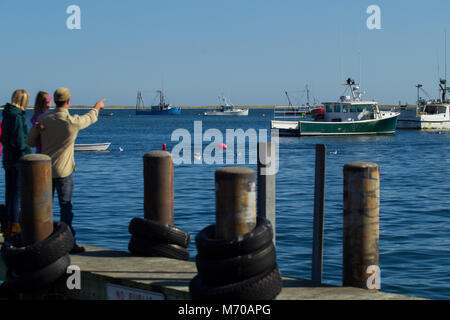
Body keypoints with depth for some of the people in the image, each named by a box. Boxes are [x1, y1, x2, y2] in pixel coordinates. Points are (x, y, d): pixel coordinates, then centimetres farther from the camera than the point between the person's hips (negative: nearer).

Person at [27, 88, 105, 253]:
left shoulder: (43, 118, -4)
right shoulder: (72, 122, -14)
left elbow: (30, 140, 4)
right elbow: (90, 118, 7)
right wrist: (97, 107, 29)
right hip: (63, 171, -4)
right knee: (66, 207, 1)